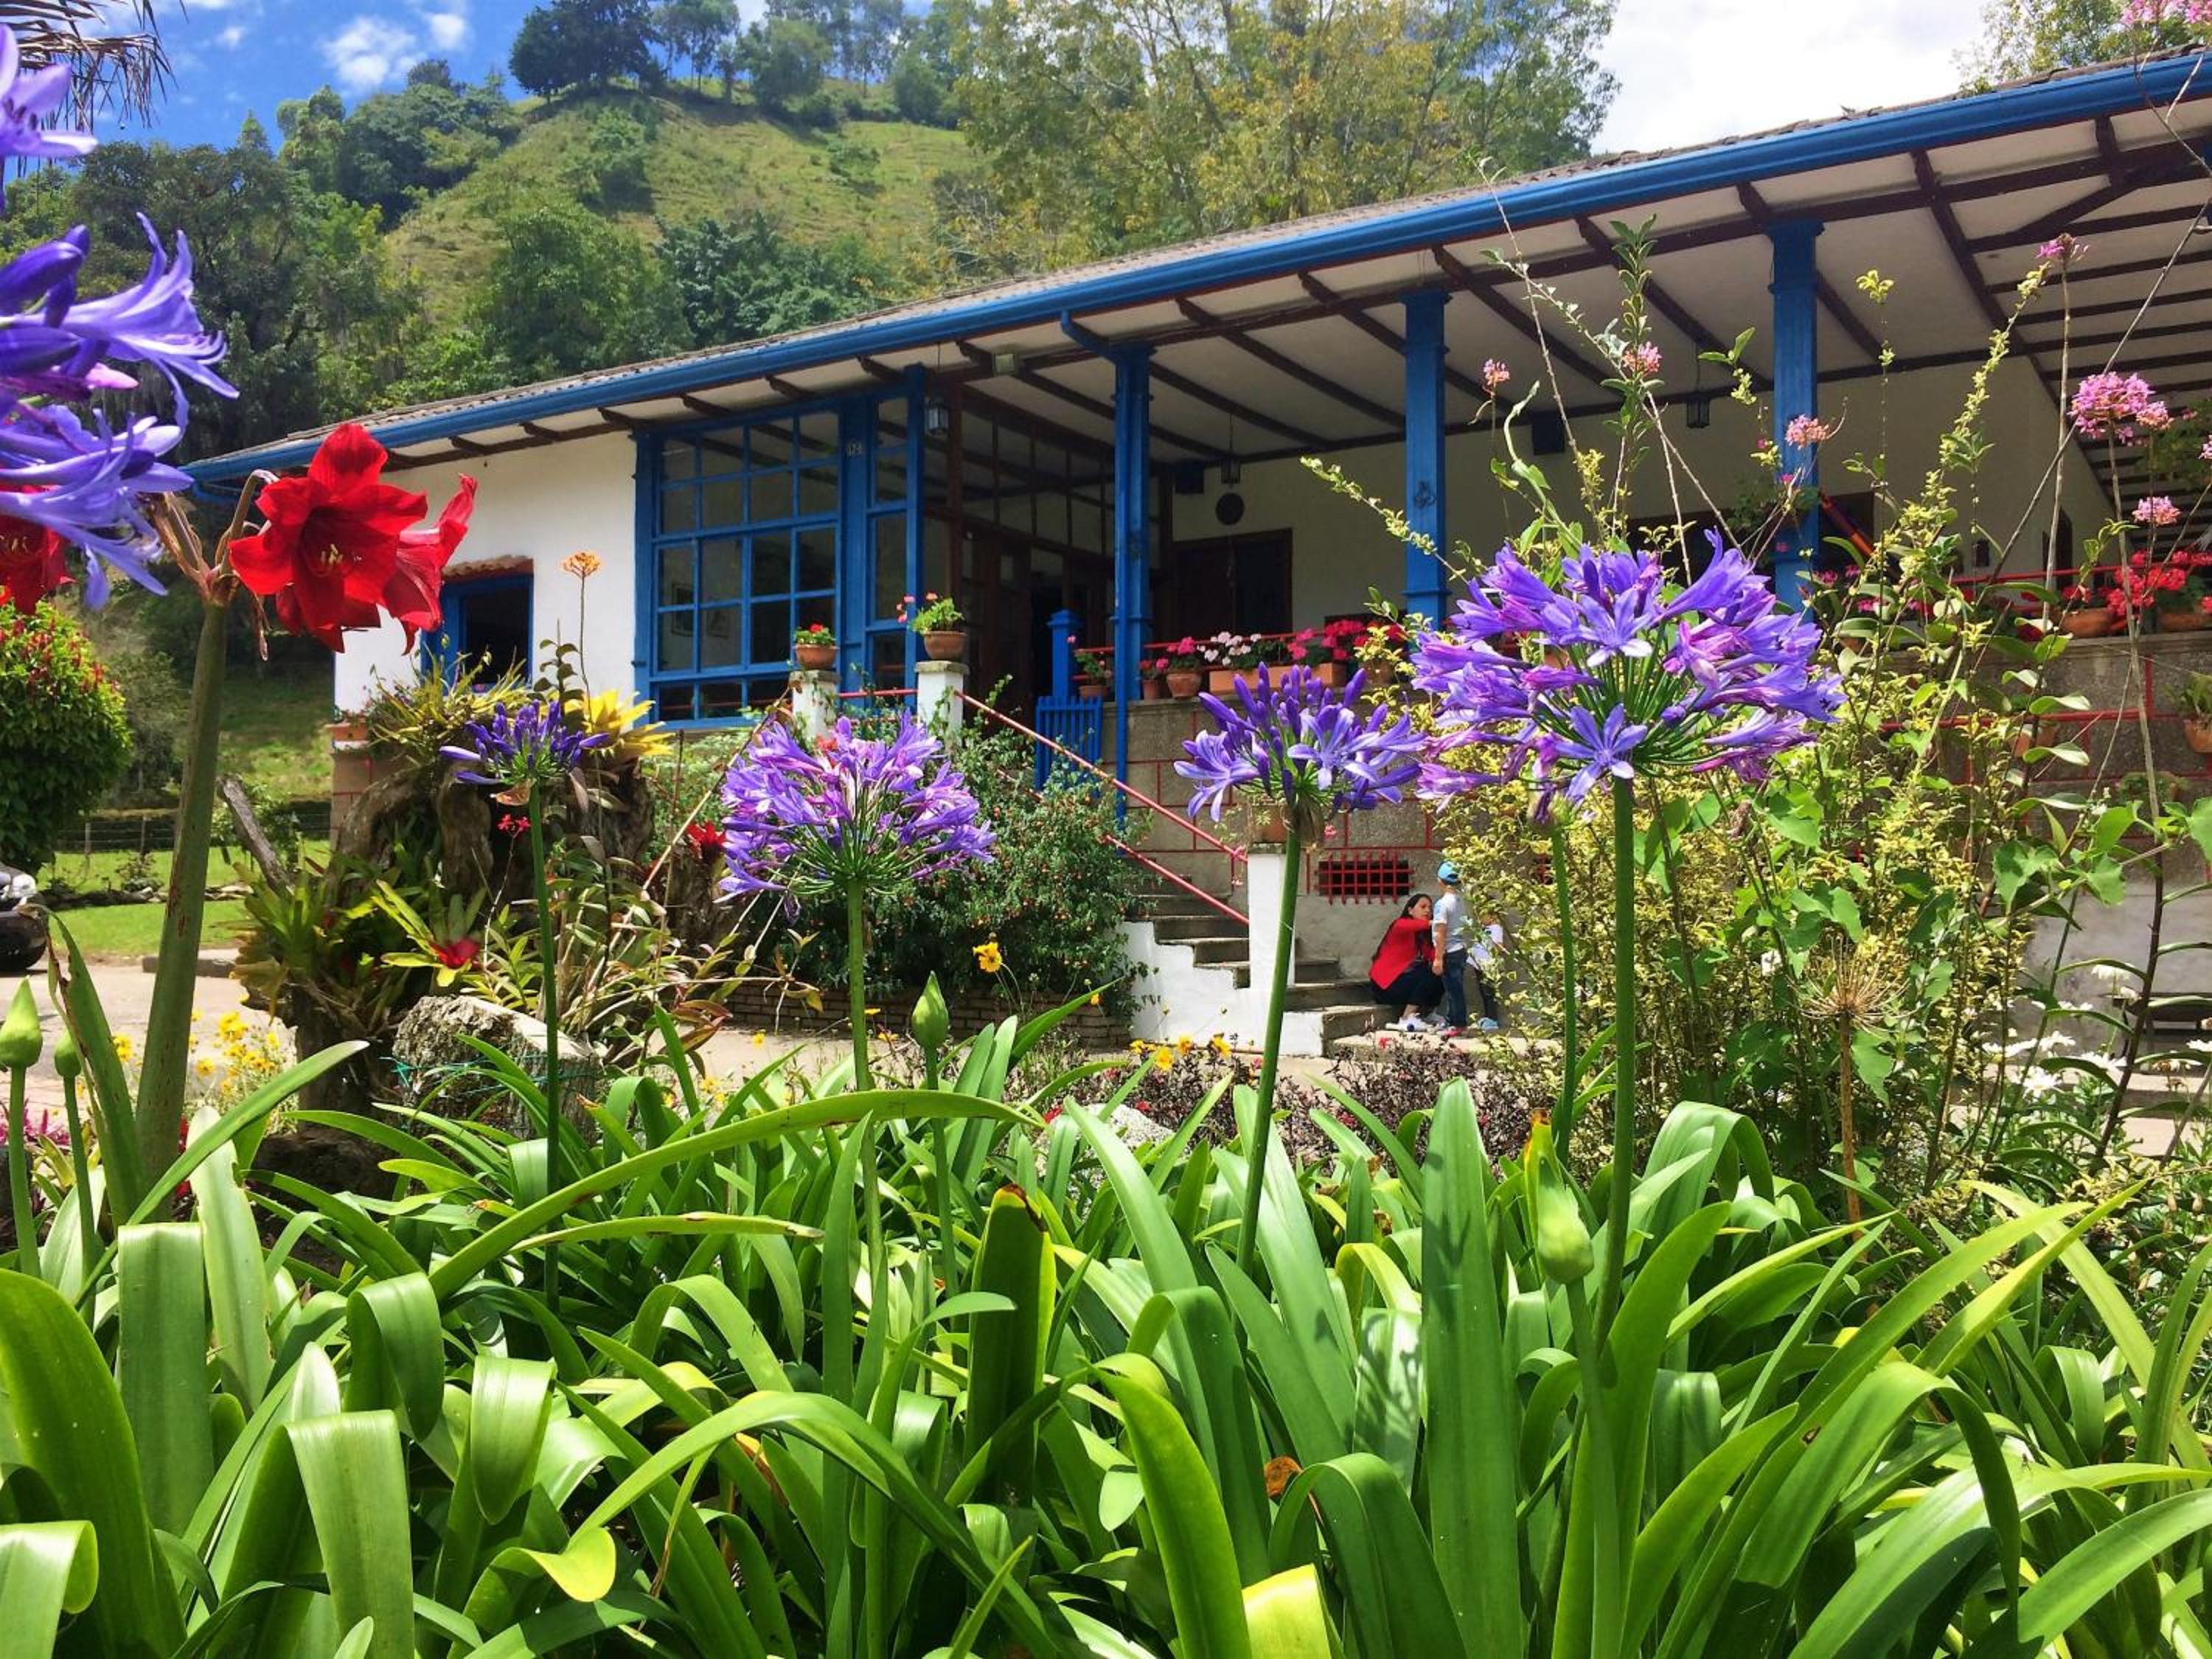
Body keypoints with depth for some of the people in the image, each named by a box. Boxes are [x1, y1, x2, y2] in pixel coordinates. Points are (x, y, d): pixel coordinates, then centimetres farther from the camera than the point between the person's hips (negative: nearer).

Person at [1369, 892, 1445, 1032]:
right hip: (1385, 986, -8)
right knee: (1430, 973, -23)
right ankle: (1407, 1020, -23)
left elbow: (1433, 956, -4)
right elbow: (1402, 927, -33)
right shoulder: (1401, 924, -6)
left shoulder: (1423, 936, 15)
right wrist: (1431, 923, -41)